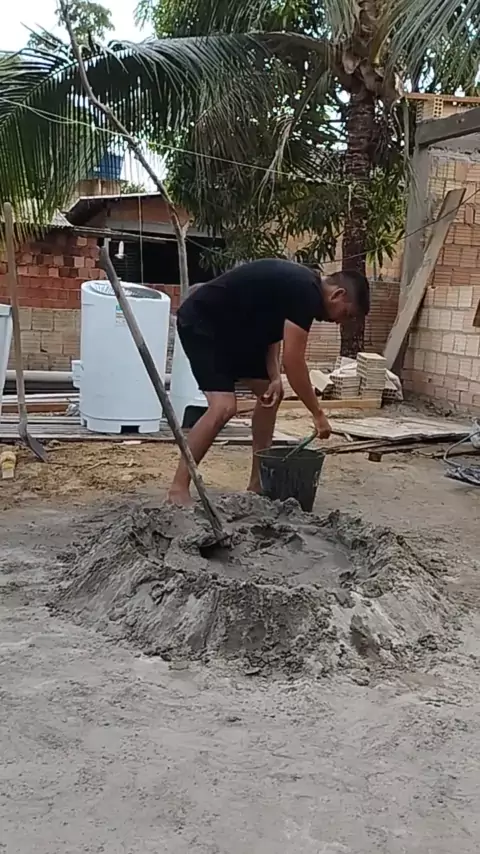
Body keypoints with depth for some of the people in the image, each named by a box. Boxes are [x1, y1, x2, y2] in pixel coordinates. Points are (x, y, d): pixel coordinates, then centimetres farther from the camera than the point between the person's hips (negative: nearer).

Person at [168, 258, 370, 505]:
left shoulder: (301, 285, 8)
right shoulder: (305, 291, -22)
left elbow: (271, 331, 10)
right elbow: (292, 360, -24)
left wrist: (274, 378, -6)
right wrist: (318, 413, -15)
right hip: (200, 322, -11)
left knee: (270, 393, 11)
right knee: (224, 406, -23)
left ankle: (257, 484, 18)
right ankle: (178, 487, -12)